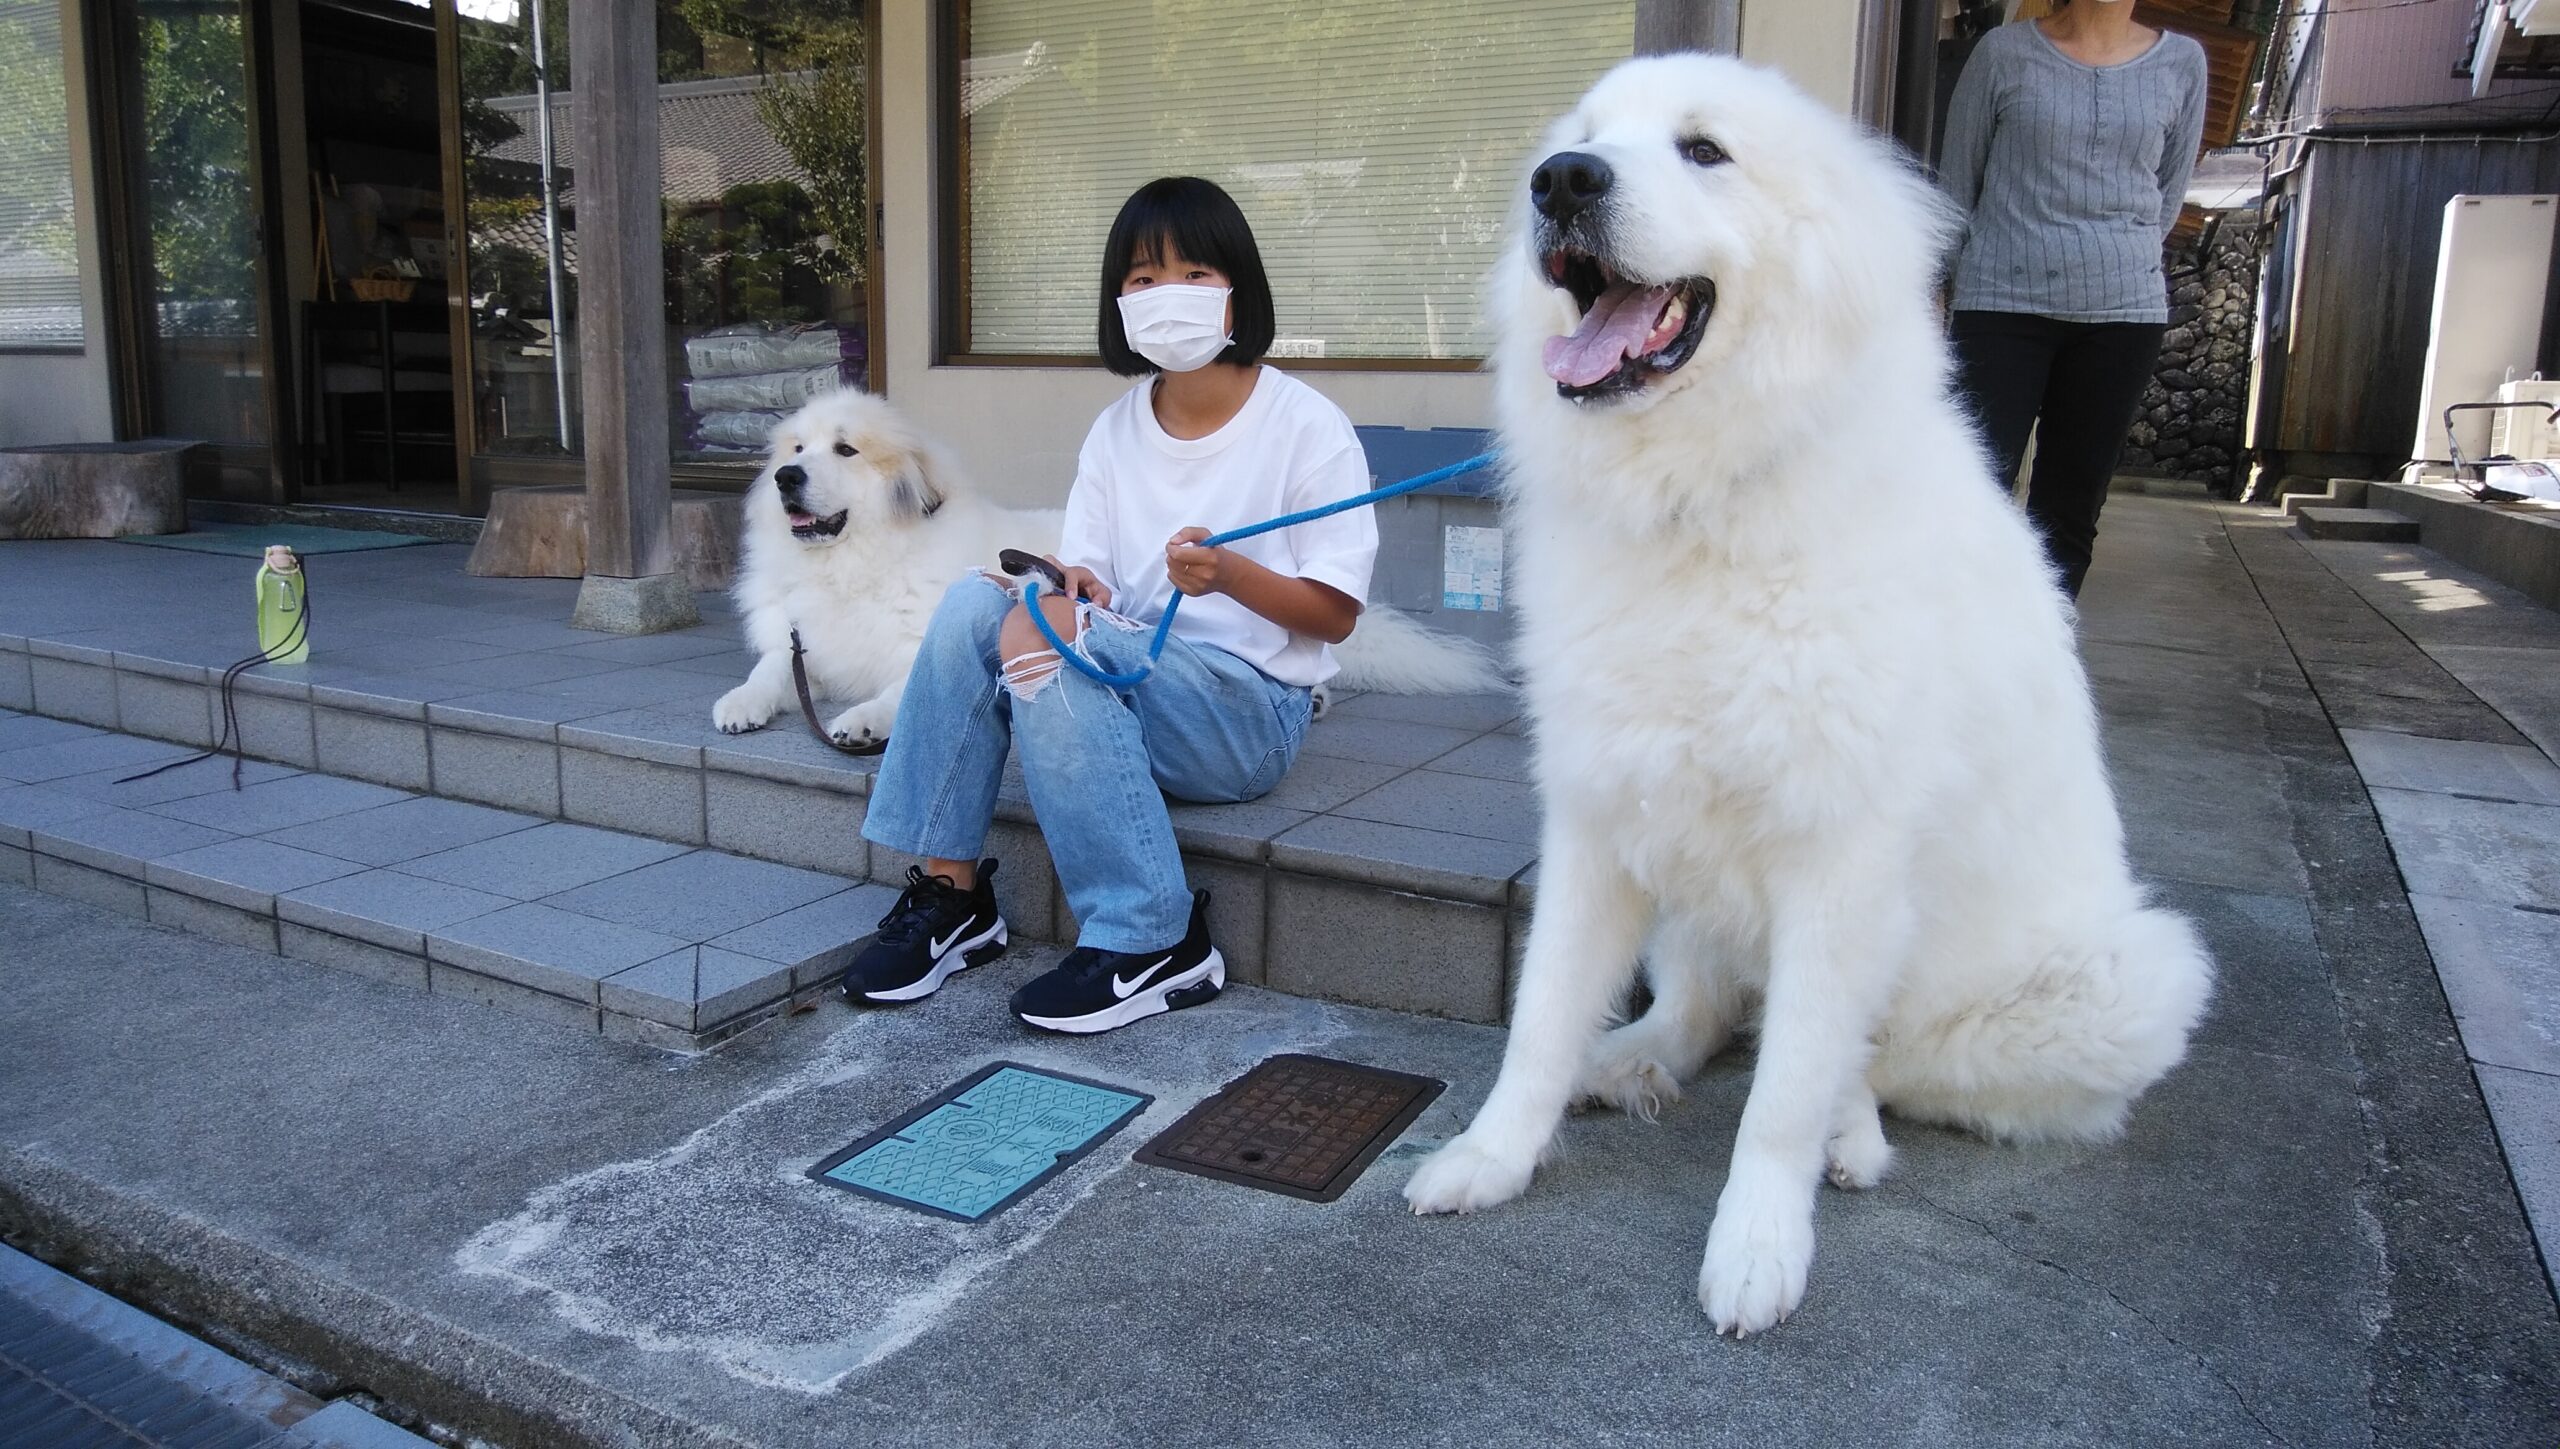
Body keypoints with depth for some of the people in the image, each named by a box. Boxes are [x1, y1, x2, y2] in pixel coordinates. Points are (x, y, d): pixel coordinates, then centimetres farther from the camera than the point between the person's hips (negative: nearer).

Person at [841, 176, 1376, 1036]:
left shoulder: (1306, 426, -6)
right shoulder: (1115, 431, 10)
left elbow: (1337, 613, -7)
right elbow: (1085, 564, 8)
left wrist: (1231, 574, -24)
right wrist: (1074, 579, -16)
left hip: (1252, 712, -5)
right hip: (1124, 683, 5)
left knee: (1040, 634, -29)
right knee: (975, 600, -18)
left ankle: (1153, 940, -25)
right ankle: (949, 892, -13)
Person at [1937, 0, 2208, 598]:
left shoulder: (2182, 63, 9)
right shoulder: (2003, 53, 3)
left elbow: (2169, 191, 18)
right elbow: (1956, 183, 8)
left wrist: (2116, 263, 15)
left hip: (2124, 311, 3)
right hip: (2002, 304, -2)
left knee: (2071, 509, 4)